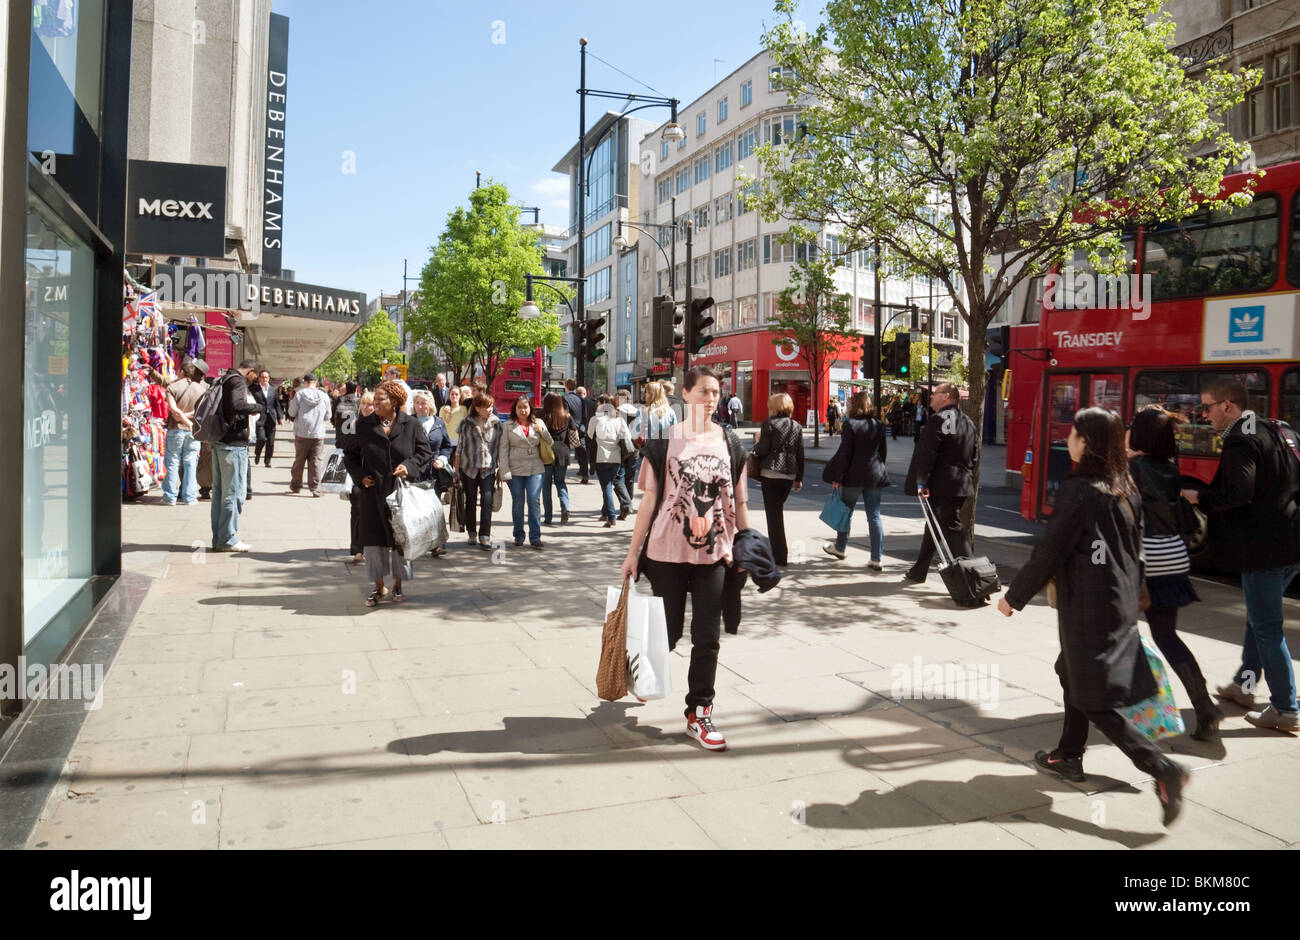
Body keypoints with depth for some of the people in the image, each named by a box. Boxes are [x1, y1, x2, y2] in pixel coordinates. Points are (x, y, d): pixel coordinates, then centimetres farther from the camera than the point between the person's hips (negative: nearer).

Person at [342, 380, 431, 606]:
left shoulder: (411, 425, -1)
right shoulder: (364, 425, 4)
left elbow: (424, 452, 2)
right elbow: (350, 454, 12)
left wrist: (409, 465, -15)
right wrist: (360, 475, -2)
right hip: (373, 492, 2)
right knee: (373, 538, 4)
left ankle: (398, 585, 23)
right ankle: (379, 587, 19)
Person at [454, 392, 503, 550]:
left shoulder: (496, 423, 2)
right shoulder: (466, 423, 1)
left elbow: (499, 446, 7)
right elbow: (460, 445, 6)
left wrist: (500, 468, 5)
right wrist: (456, 467, 6)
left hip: (488, 468, -1)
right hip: (469, 467, 1)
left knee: (487, 501, -12)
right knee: (470, 501, 10)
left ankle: (484, 537, -10)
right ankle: (472, 534, 24)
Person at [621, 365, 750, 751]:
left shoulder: (730, 442, 5)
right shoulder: (665, 440, -3)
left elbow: (738, 502, 9)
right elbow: (649, 499, -2)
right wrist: (633, 552, -3)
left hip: (713, 553, 2)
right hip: (668, 551, -2)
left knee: (708, 637, 3)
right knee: (669, 631, 8)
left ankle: (698, 714, 17)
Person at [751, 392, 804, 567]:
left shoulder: (769, 424, -7)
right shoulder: (797, 427, 9)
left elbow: (762, 450, -12)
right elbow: (800, 454, 10)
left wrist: (757, 443, 10)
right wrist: (799, 478, 16)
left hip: (771, 473, -5)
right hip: (790, 475, 5)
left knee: (773, 513, -1)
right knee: (778, 510, 19)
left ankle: (780, 557, -1)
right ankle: (776, 547, 25)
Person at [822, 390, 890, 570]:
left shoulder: (850, 424, -10)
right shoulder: (879, 426, 6)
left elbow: (845, 453, -13)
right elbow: (882, 452, 11)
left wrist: (837, 477, -9)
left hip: (853, 476, -4)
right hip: (875, 475, 4)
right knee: (874, 516, 3)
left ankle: (840, 547, 31)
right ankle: (876, 559, 1)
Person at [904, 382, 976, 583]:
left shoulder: (938, 420, -12)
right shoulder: (968, 423, 15)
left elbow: (927, 454, -18)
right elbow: (974, 455, 17)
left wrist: (921, 482, -16)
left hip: (941, 486, -9)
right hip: (962, 485, 9)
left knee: (951, 529, -7)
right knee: (934, 528, 18)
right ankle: (918, 572, 29)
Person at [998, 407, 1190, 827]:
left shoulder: (1078, 491, -19)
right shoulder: (1127, 489, 5)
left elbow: (1049, 552, -16)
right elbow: (1135, 547, 13)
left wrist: (1014, 596, -6)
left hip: (1087, 609, -8)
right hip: (1122, 604, 9)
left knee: (1096, 701, 0)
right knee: (1073, 676, 22)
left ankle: (1163, 768, -9)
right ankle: (1068, 756, 33)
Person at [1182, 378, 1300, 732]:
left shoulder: (1241, 442, -18)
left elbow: (1236, 493, -30)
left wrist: (1199, 497, -14)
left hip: (1263, 549, -10)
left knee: (1266, 627, -1)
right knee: (1260, 618, 21)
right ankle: (1244, 685, 35)